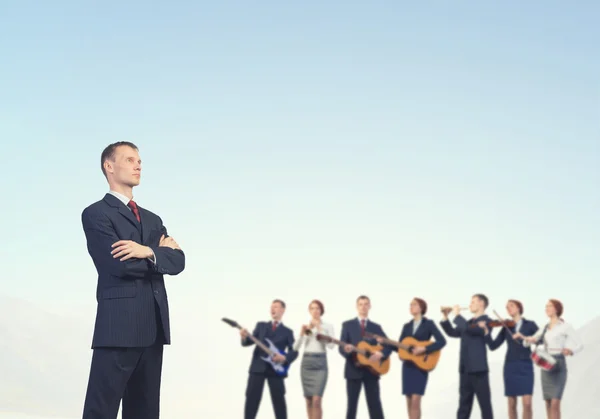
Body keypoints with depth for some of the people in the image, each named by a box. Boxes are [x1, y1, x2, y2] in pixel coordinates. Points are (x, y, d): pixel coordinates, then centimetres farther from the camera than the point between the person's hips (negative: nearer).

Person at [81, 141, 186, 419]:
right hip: (119, 325, -7)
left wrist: (148, 251, -10)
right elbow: (119, 264, -14)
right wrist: (160, 251, -1)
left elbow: (178, 261, 7)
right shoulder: (96, 214, 0)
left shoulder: (153, 219, 22)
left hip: (154, 327, 7)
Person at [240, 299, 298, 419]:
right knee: (252, 398, -3)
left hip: (276, 368, -1)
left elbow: (294, 351, 7)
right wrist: (245, 337, -21)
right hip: (258, 366, 1)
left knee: (279, 400, -1)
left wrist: (284, 358, -13)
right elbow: (250, 341, 3)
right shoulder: (261, 325, 16)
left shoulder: (287, 331, 13)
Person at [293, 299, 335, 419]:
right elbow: (295, 347, 5)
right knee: (309, 401, 6)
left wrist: (320, 329, -13)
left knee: (317, 400, -14)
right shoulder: (305, 326, 11)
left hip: (320, 363, -3)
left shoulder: (327, 326, 3)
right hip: (306, 362, 3)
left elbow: (331, 345, -11)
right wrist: (302, 333, -10)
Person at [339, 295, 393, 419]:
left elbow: (389, 345, 7)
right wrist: (346, 349, -25)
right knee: (352, 404, 3)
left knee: (375, 403, -1)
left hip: (372, 370, 1)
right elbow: (341, 347, -1)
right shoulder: (347, 325, 7)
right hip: (353, 370, -1)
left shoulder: (376, 327, 12)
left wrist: (380, 354, -13)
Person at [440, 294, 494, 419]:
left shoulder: (486, 321, -8)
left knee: (484, 403, -3)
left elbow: (468, 329, -22)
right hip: (465, 368, 8)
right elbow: (453, 332, 19)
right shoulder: (470, 322, 18)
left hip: (478, 368, -8)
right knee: (464, 403, 9)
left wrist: (457, 315, -10)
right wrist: (445, 318, 8)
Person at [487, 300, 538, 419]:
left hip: (525, 366, -2)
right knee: (512, 404, 3)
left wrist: (524, 336, -24)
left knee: (527, 403, -11)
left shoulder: (530, 324, 6)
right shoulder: (506, 328, 9)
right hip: (510, 366, 2)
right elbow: (493, 346, 0)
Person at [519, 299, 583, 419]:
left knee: (555, 403, -15)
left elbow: (580, 345, -4)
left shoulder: (566, 327, -2)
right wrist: (524, 337, -19)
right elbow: (532, 340, 5)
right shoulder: (545, 328, 15)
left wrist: (570, 351, -25)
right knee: (548, 403, 5)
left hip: (559, 367, -6)